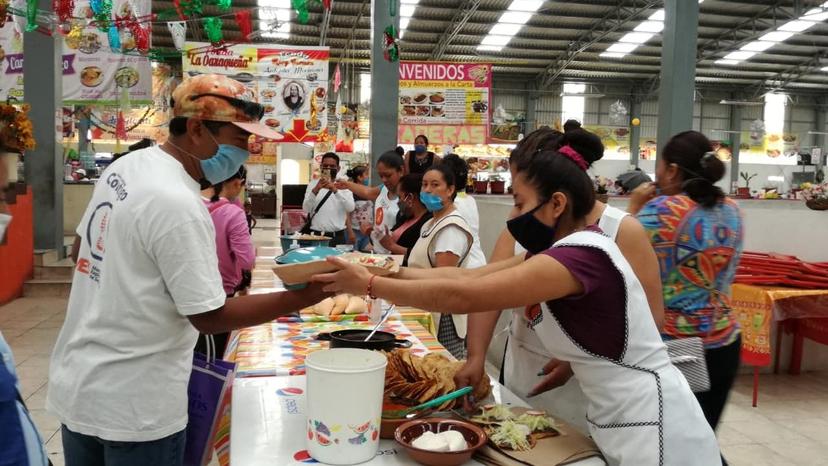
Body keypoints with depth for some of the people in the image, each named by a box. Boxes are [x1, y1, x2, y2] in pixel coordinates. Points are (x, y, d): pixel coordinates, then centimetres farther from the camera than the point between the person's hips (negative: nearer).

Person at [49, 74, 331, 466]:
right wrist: (308, 295, -23)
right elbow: (210, 316, -22)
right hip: (132, 407, -8)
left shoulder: (124, 167, 2)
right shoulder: (178, 205, -25)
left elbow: (83, 250, 15)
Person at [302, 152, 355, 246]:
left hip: (337, 237, 0)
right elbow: (306, 208, -7)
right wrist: (316, 190, -22)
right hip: (316, 235, 0)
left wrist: (335, 190, -24)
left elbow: (350, 208, -12)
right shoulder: (313, 184, 7)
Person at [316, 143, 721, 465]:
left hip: (653, 431, -9)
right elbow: (467, 276, 4)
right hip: (620, 422, 9)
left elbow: (461, 296, -27)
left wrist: (369, 285, -17)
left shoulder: (580, 255, -25)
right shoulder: (564, 249, 5)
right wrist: (390, 273, -1)